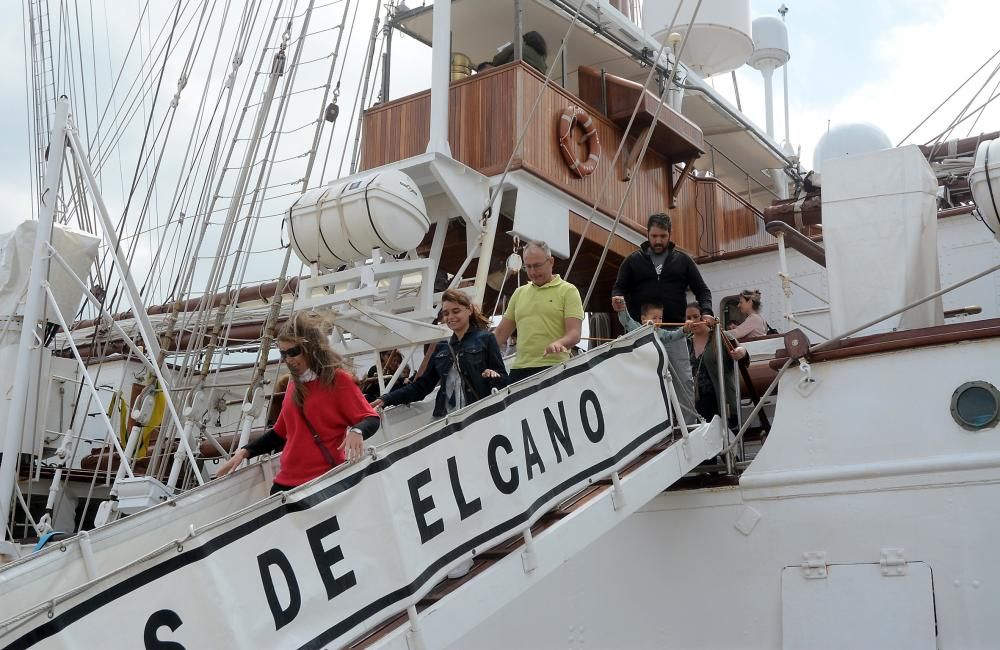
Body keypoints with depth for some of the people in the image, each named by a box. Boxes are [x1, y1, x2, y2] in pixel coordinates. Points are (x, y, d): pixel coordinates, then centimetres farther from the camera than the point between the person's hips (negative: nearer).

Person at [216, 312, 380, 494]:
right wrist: (245, 452, 14)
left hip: (323, 482, -6)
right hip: (287, 482, 6)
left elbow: (372, 420, -8)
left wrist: (356, 431, -30)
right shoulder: (294, 386, 16)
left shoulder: (338, 380, -4)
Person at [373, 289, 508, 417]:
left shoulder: (485, 339, 6)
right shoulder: (441, 348, 21)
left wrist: (494, 376, -21)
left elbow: (503, 381, 2)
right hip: (445, 418, 4)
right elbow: (421, 386, 20)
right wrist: (386, 399, 11)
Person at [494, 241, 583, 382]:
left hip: (553, 367, -5)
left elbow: (574, 334, -7)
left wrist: (558, 344, -28)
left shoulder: (568, 291, 2)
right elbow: (501, 332, 22)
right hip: (519, 369, 5)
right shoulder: (519, 293, 19)